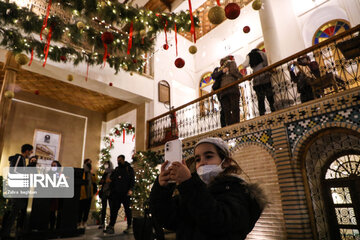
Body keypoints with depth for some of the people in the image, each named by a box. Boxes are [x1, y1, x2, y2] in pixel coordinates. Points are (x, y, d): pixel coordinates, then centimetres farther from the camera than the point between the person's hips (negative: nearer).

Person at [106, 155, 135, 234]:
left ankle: (129, 226, 10)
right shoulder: (116, 169, 17)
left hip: (125, 193, -3)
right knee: (114, 209, 1)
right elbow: (112, 179, 17)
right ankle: (111, 226, 7)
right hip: (116, 193, 4)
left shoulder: (129, 168, 5)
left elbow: (132, 179, -2)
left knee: (127, 209, 2)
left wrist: (130, 189, -14)